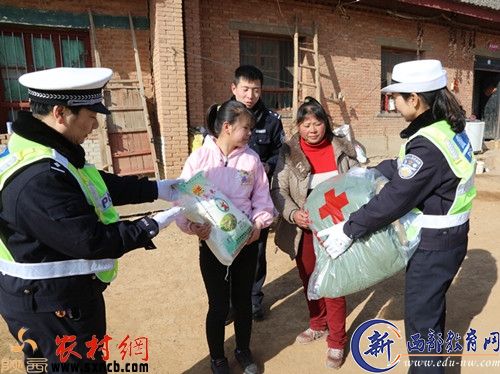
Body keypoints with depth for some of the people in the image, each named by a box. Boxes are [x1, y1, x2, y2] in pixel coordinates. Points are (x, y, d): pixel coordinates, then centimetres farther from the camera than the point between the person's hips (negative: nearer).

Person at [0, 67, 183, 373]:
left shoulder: (49, 152, 0)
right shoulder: (38, 179, -34)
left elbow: (99, 185, 11)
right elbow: (91, 241, -30)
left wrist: (157, 189, 7)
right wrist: (153, 225, -19)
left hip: (61, 294, 10)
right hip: (50, 308, -10)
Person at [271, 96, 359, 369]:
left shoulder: (342, 149, -4)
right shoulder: (288, 152, -5)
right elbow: (278, 190, -8)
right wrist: (293, 213, -25)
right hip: (303, 230, 2)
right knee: (309, 280, 18)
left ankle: (336, 341, 24)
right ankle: (318, 325, 42)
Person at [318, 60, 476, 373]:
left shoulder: (428, 145, -28)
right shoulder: (449, 127, 2)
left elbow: (394, 199, -26)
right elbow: (405, 166, 12)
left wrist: (349, 229, -18)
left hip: (434, 244, -10)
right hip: (448, 236, 10)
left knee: (420, 319, 8)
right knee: (431, 308, 26)